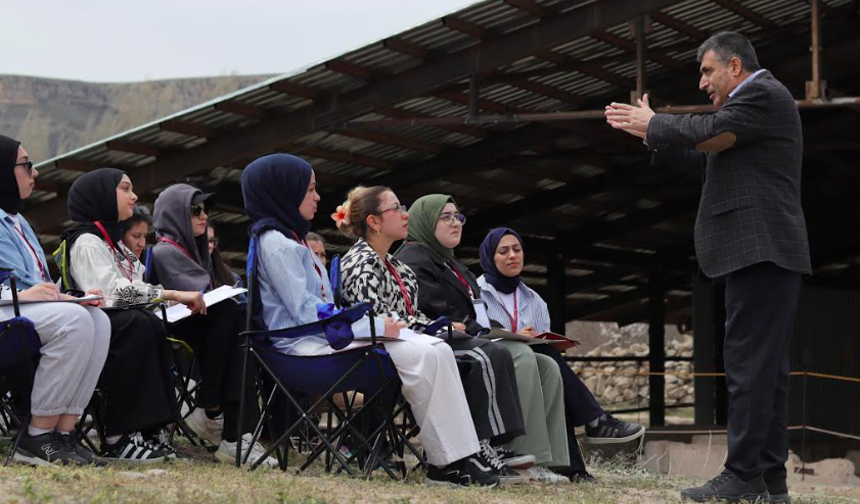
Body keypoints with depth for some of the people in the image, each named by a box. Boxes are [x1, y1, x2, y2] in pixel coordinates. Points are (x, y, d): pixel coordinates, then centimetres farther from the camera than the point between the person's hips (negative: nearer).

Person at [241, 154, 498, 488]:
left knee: (436, 351, -10)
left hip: (327, 332, 9)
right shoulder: (275, 242, -8)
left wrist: (375, 323, 6)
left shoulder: (290, 238, 23)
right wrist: (374, 327, -13)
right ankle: (447, 462, -18)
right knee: (424, 357, -24)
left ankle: (457, 458, -18)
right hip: (308, 344, -9)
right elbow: (305, 312, -15)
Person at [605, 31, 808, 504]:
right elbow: (706, 156, 26)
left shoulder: (762, 94, -7)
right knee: (764, 367, 9)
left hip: (760, 250, -11)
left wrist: (654, 123, -3)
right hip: (763, 253, 11)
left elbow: (709, 135, -19)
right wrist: (649, 132, 22)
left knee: (749, 364, -12)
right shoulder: (757, 99, 25)